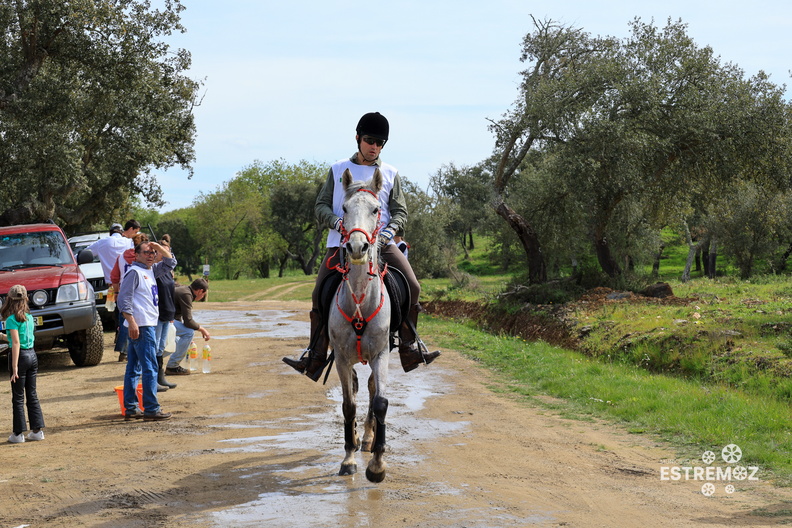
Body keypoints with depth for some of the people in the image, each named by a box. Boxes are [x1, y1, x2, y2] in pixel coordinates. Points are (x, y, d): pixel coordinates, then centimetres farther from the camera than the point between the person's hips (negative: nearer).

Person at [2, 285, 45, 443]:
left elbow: (16, 343, -19)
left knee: (18, 397, 1)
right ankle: (37, 430, 15)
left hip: (20, 356, -6)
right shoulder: (29, 317, 6)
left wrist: (14, 367, -19)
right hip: (32, 354, 6)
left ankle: (18, 434, 5)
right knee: (32, 394, 13)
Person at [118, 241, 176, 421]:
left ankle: (130, 408, 14)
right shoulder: (134, 272, -8)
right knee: (150, 368, -10)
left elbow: (170, 263, 28)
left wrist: (159, 247, 11)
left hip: (149, 325, 10)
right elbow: (124, 299, -15)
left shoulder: (151, 271, 17)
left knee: (133, 368, 10)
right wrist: (132, 323, -21)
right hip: (140, 326, -10)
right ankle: (151, 409, -10)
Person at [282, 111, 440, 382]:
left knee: (411, 287, -16)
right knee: (320, 294, -11)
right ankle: (315, 356, 0)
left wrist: (390, 230, -12)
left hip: (381, 243, 0)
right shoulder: (339, 170, 11)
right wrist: (337, 223, -13)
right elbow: (321, 205, 8)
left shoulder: (390, 174, 13)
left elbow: (400, 211, 9)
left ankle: (410, 348, -4)